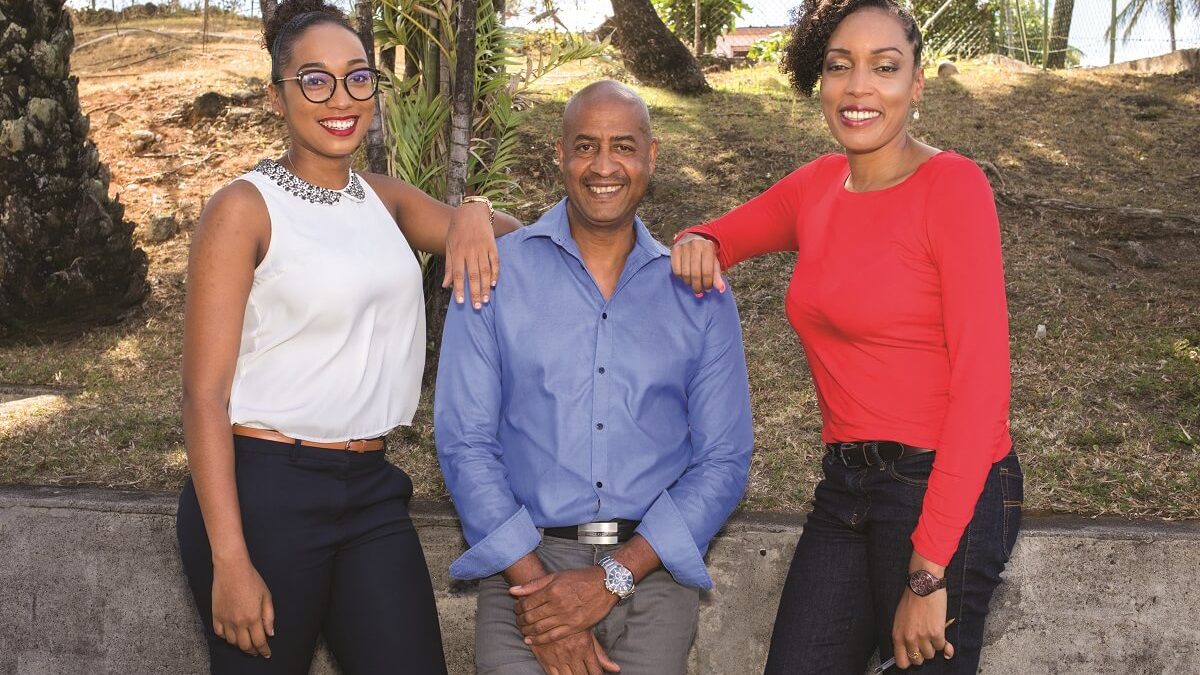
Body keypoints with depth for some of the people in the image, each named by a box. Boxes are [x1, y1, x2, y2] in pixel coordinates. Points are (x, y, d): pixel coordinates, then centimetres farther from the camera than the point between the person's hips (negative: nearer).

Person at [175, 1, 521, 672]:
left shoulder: (384, 198, 11)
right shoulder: (245, 208, -7)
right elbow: (206, 393, -12)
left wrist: (474, 213, -8)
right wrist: (229, 560, -18)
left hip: (370, 489, 6)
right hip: (263, 489, -5)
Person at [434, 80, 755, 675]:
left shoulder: (698, 293, 7)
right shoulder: (496, 275, 4)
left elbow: (723, 461, 3)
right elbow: (464, 443, -1)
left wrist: (613, 578, -9)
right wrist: (535, 581, -12)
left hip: (650, 567, 1)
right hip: (526, 564, -1)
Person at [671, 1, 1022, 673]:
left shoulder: (952, 184, -11)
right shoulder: (819, 185, 7)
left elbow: (982, 381, -16)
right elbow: (724, 236, 25)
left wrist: (928, 573, -18)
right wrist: (698, 243, -2)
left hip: (947, 493, -6)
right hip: (847, 489, 6)